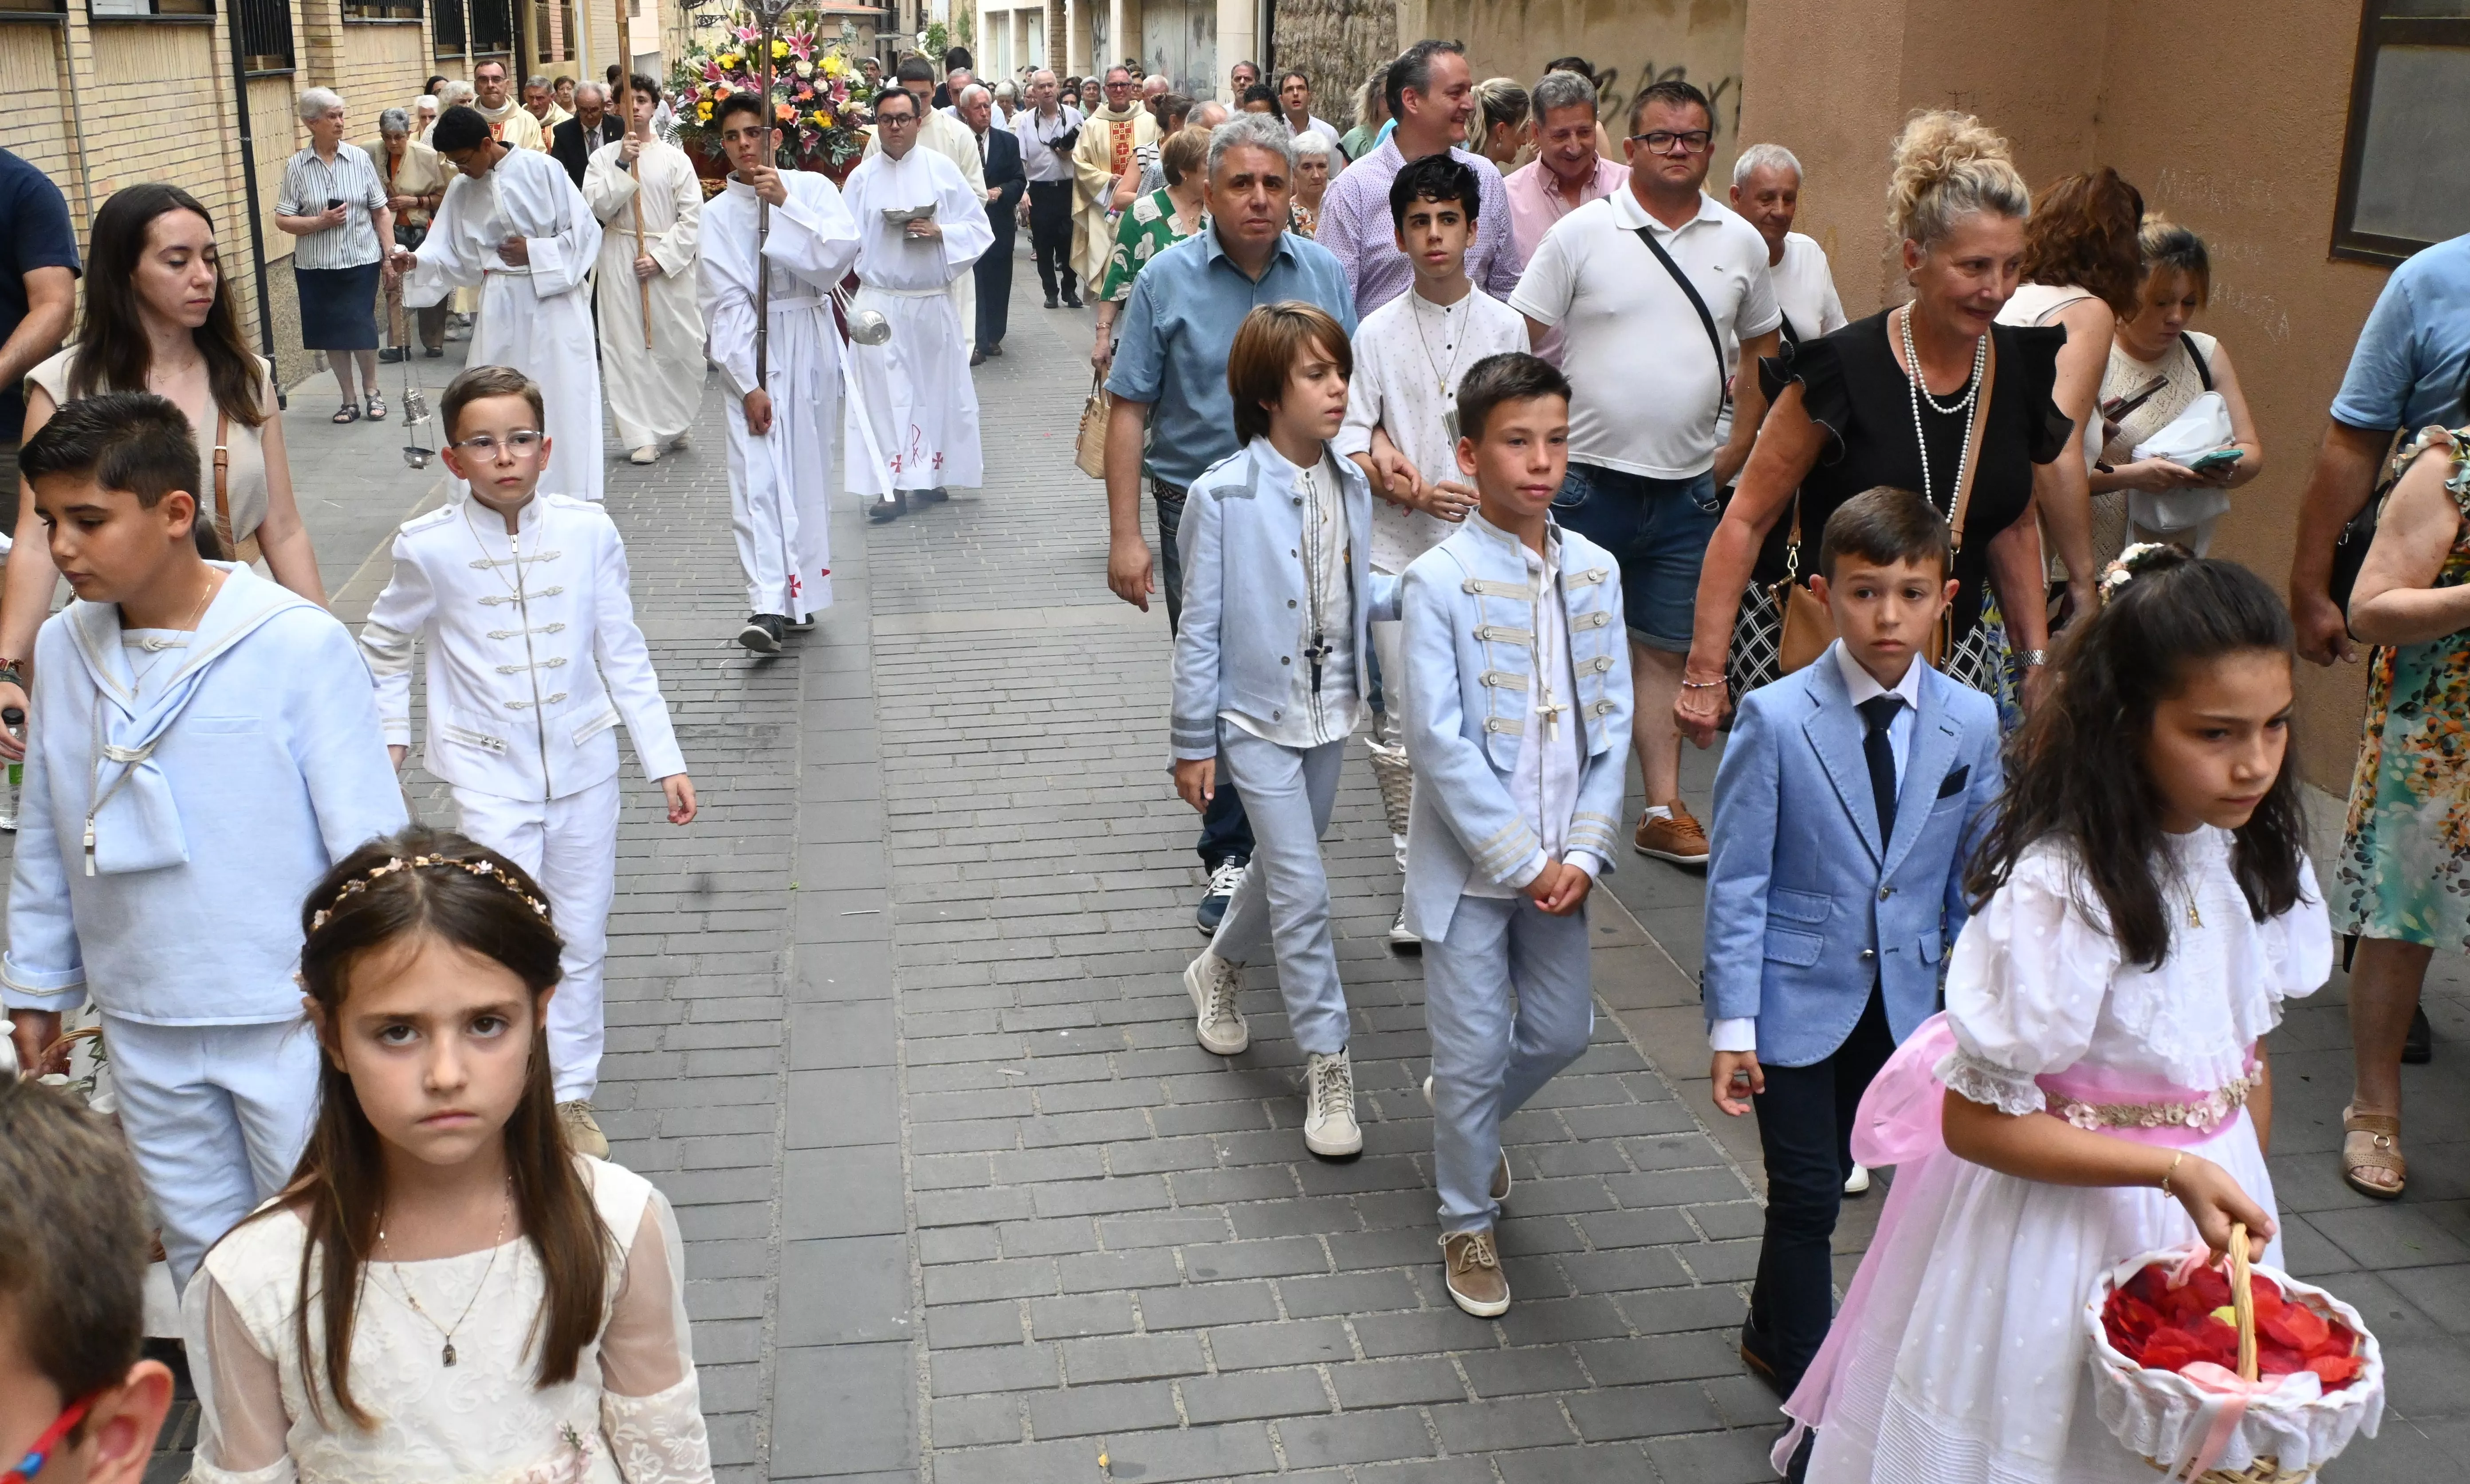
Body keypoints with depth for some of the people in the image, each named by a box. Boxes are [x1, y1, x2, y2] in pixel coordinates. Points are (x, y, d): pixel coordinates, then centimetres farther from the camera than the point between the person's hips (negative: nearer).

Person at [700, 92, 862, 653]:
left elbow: (841, 252, -13)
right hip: (750, 350, -1)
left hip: (810, 341, 1)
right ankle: (769, 606, -17)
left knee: (808, 468, 7)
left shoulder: (812, 188, 3)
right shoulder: (717, 214, 2)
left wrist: (784, 205, -16)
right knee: (757, 473, -11)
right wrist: (748, 385, -13)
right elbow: (726, 303, -5)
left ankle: (802, 592, 19)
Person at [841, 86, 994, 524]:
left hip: (933, 302, 0)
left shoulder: (942, 170, 2)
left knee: (935, 390, 7)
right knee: (885, 393, -3)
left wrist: (940, 233, -15)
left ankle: (927, 476, 20)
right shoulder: (863, 176, 4)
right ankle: (891, 486, 0)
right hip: (880, 302, 0)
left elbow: (978, 228, 1)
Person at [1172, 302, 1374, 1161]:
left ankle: (1218, 972, 47)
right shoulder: (1224, 497, -16)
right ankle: (1327, 1066, 4)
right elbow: (1200, 628, -11)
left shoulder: (1351, 489, 0)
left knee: (1284, 872, 19)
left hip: (1329, 712, 6)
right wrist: (1192, 744, -8)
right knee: (1303, 891, -8)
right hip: (1255, 719, -6)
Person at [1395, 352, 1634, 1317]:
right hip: (1469, 863, -5)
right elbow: (1439, 741, -16)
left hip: (1559, 861, 5)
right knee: (1475, 1051, 5)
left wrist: (1583, 853, -7)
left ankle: (1463, 1114, 47)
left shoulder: (1594, 572, 0)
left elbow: (1610, 721, 2)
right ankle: (1469, 1222, 26)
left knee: (1563, 1032, 17)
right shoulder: (1439, 580, -14)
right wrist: (1521, 862, -16)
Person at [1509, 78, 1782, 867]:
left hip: (1687, 488, 3)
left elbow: (1758, 350, 18)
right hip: (1587, 479, -3)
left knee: (1665, 650, 10)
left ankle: (1664, 811, 17)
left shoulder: (1741, 243, 7)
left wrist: (1738, 446, 9)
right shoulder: (1582, 232, -4)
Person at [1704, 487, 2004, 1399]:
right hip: (1796, 995, -3)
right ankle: (1810, 1376, 23)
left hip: (1901, 1000, 4)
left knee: (1823, 1180, 18)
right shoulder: (1776, 718, -14)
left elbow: (1973, 879, 4)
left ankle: (1773, 1333, 42)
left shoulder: (1972, 724, -5)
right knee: (1807, 1192, 2)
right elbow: (1736, 884, -11)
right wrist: (1732, 1024, -12)